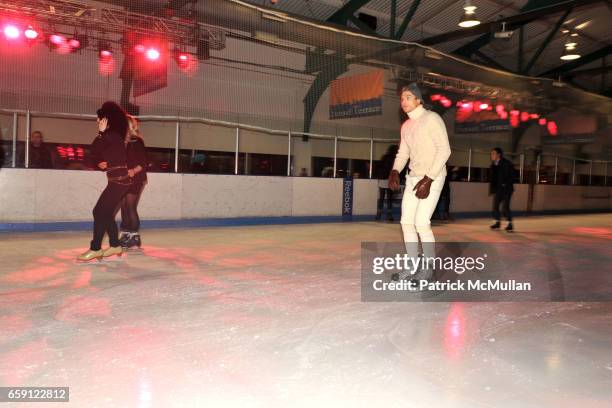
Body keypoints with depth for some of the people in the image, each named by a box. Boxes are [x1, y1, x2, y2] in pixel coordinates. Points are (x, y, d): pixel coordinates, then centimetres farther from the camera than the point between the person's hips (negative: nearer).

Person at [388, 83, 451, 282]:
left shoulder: (432, 118, -10)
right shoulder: (406, 126, 13)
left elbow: (444, 150, -16)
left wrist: (429, 179, -23)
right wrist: (395, 172, -5)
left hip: (433, 177, -7)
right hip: (413, 177, 7)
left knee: (421, 222, -13)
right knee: (406, 221, 3)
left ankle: (429, 268, 3)